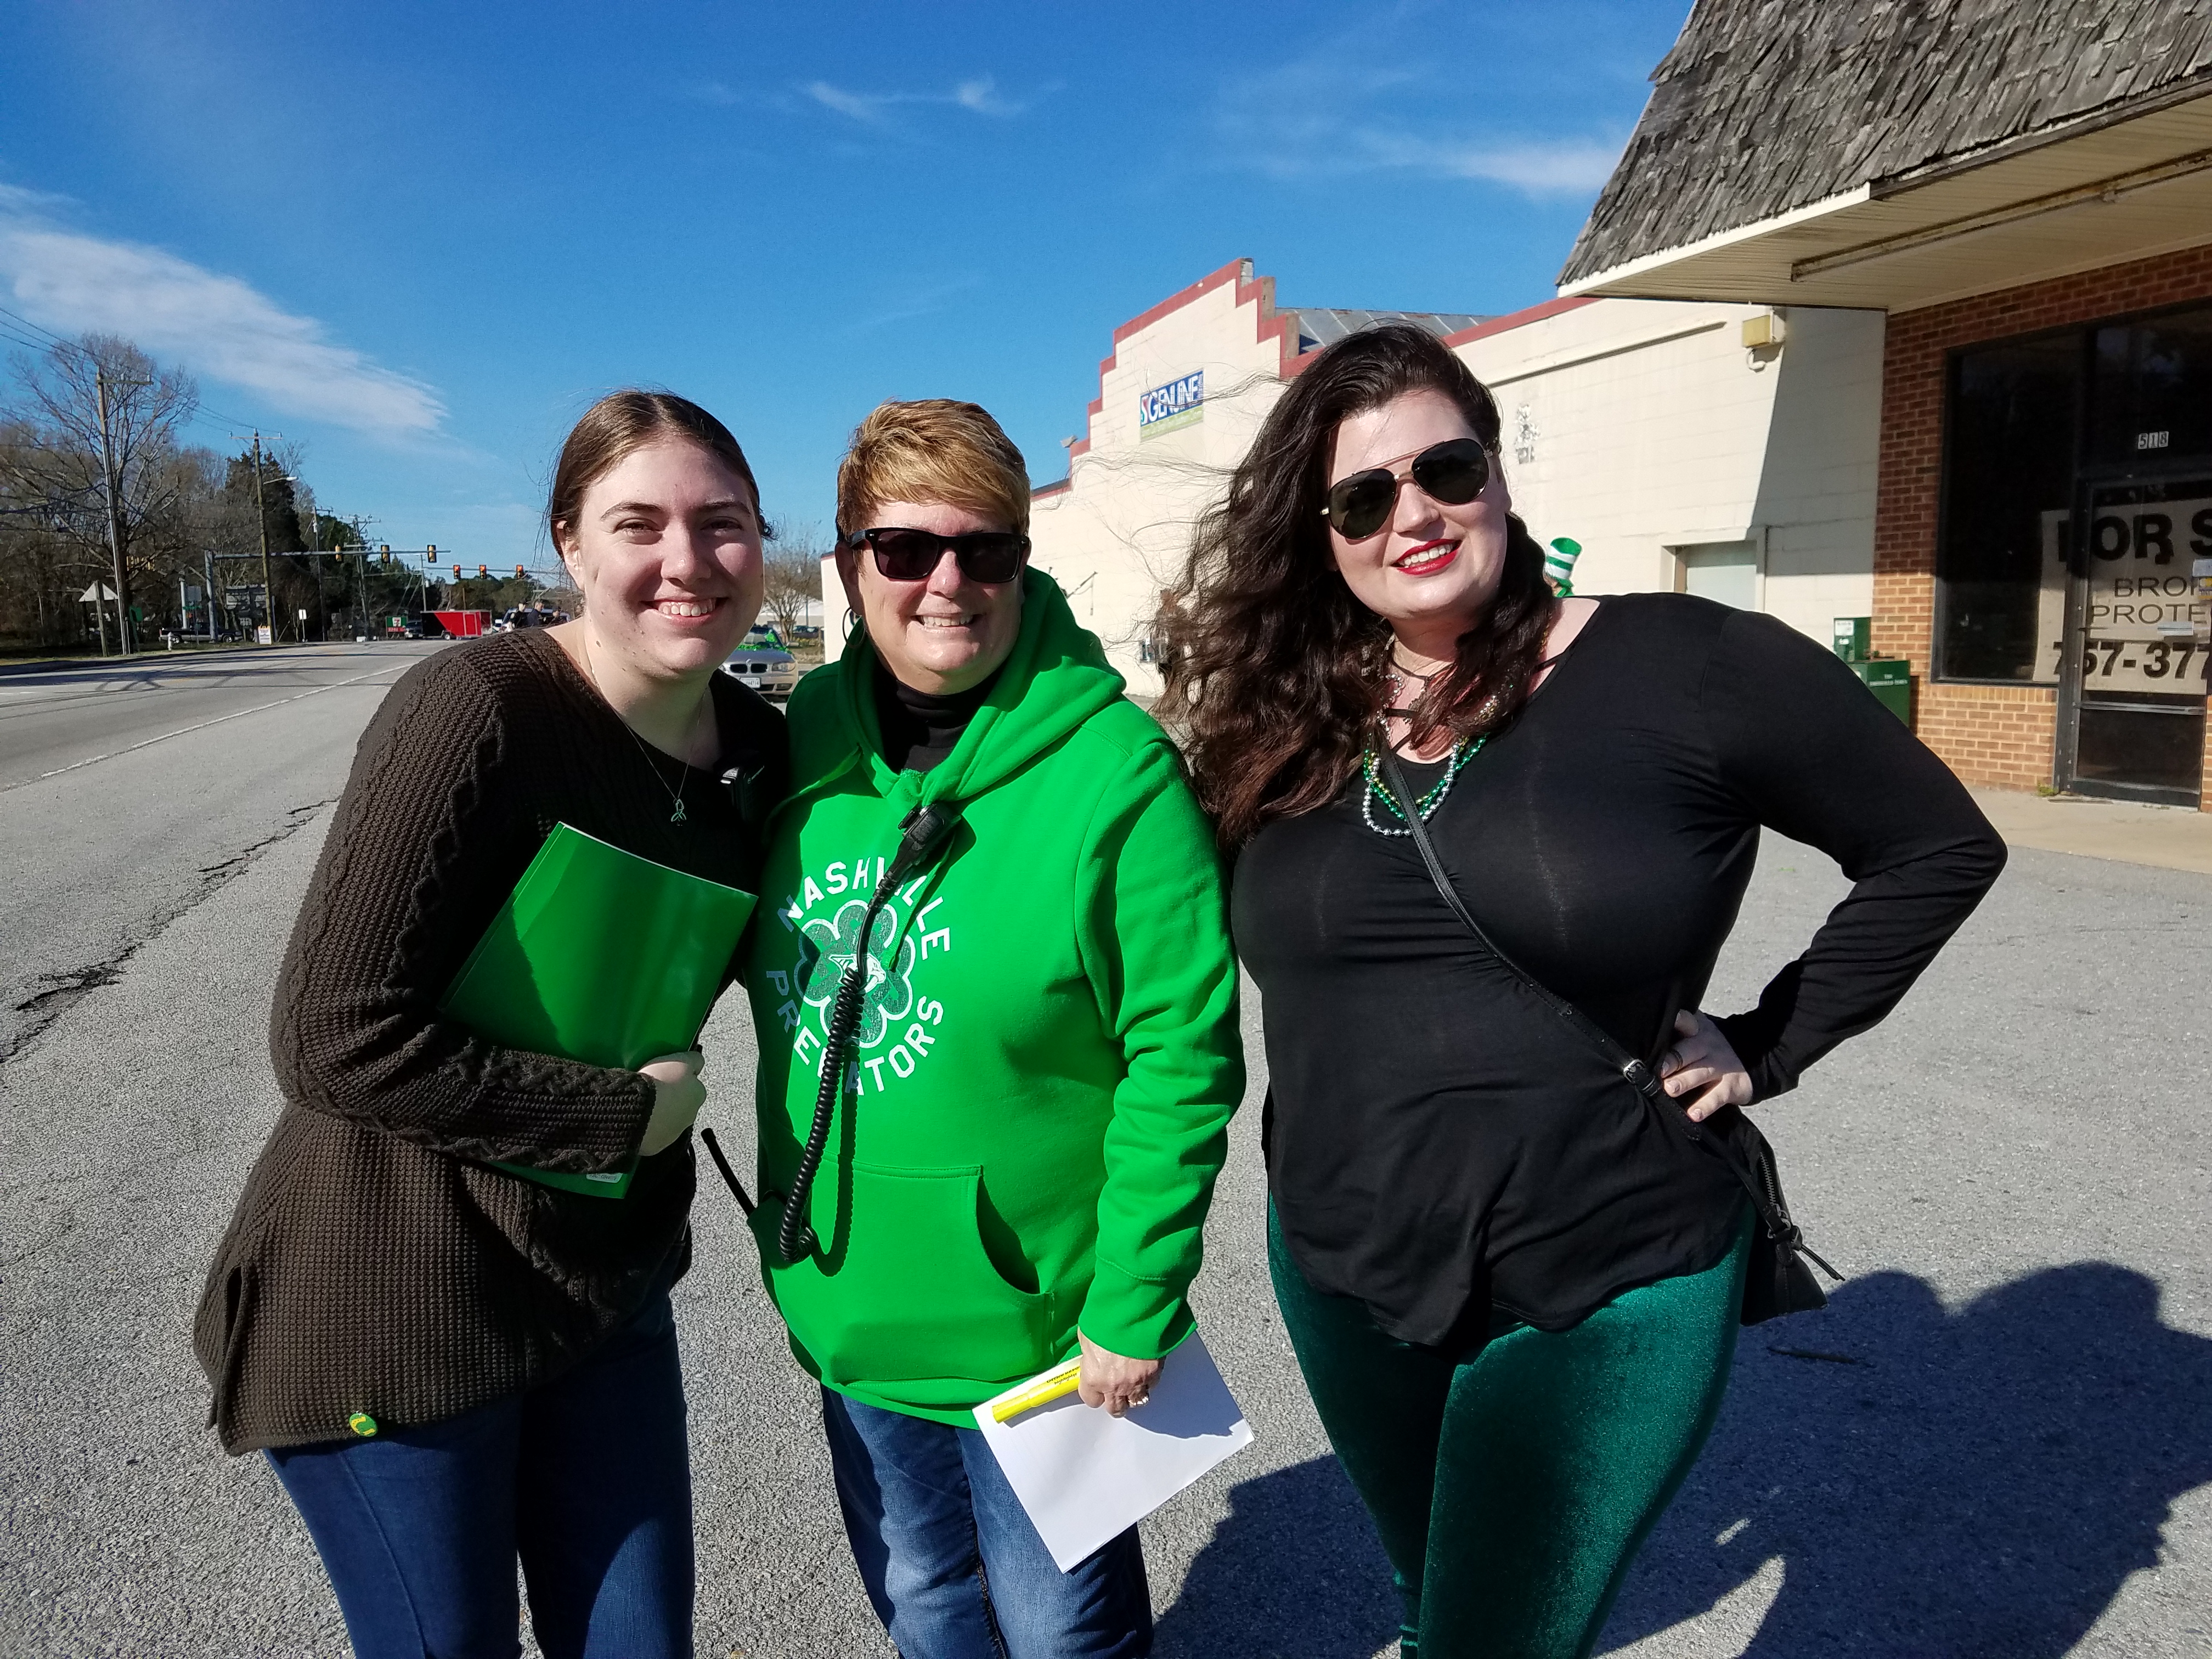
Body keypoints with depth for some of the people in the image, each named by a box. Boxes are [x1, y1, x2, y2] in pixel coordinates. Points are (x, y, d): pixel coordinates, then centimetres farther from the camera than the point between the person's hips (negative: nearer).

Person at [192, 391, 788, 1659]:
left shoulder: (759, 749, -3)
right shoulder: (479, 712, -22)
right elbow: (334, 1040, -25)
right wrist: (629, 1113, -19)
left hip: (606, 1286, 6)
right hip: (391, 1312, -5)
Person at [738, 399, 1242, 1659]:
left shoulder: (1114, 768, -20)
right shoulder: (808, 737, -4)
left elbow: (1182, 1056, -18)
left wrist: (1135, 1308, -16)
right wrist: (795, 1239, 11)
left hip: (1038, 1319, -4)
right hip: (847, 1310, 5)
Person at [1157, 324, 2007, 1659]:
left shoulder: (1682, 665, -14)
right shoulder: (1284, 722, -1)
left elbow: (1941, 848, -4)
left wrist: (1769, 1048, -8)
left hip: (1606, 1293, -4)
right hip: (1338, 1276, 5)